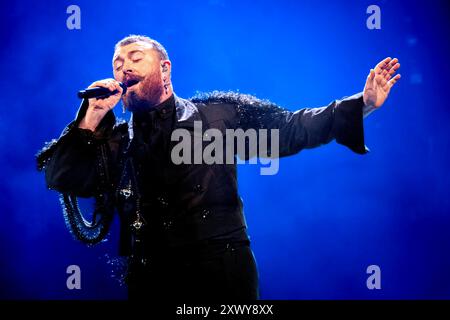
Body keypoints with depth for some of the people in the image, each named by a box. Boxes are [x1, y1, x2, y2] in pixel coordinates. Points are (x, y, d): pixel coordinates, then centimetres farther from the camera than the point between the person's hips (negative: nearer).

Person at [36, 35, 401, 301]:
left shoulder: (219, 112, 8)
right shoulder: (115, 141, 11)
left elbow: (290, 129, 8)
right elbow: (60, 178, 1)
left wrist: (361, 105, 0)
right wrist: (92, 118, -8)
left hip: (225, 270, -1)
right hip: (151, 279, 2)